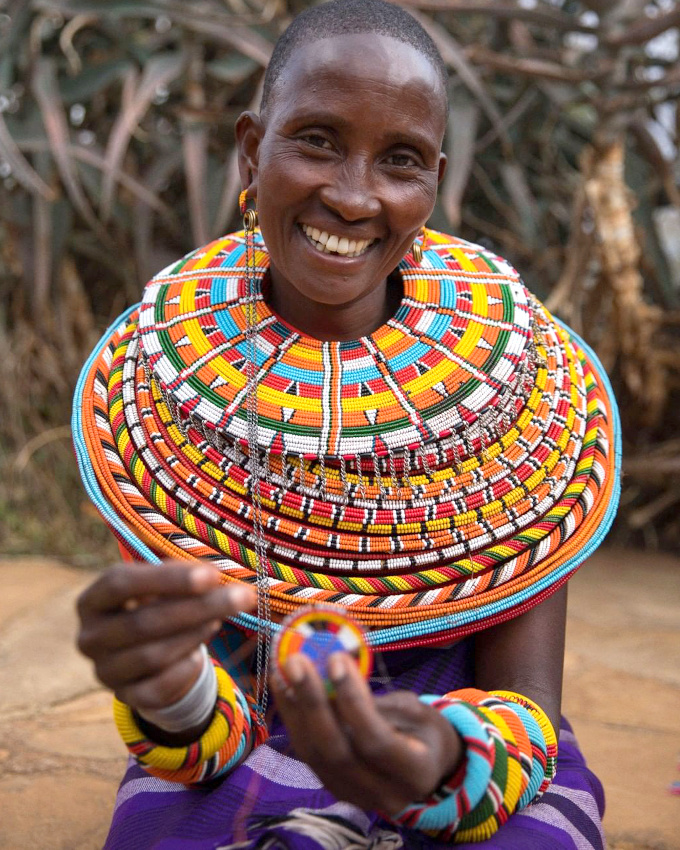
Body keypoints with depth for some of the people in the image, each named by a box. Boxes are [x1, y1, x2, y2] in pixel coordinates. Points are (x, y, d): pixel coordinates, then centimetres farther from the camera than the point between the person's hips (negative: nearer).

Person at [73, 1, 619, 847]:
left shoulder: (521, 374, -12)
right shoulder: (158, 375, -10)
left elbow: (527, 702, -13)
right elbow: (201, 730, -11)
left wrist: (443, 762, -35)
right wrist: (173, 696, -35)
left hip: (477, 778, 0)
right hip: (232, 772, 1)